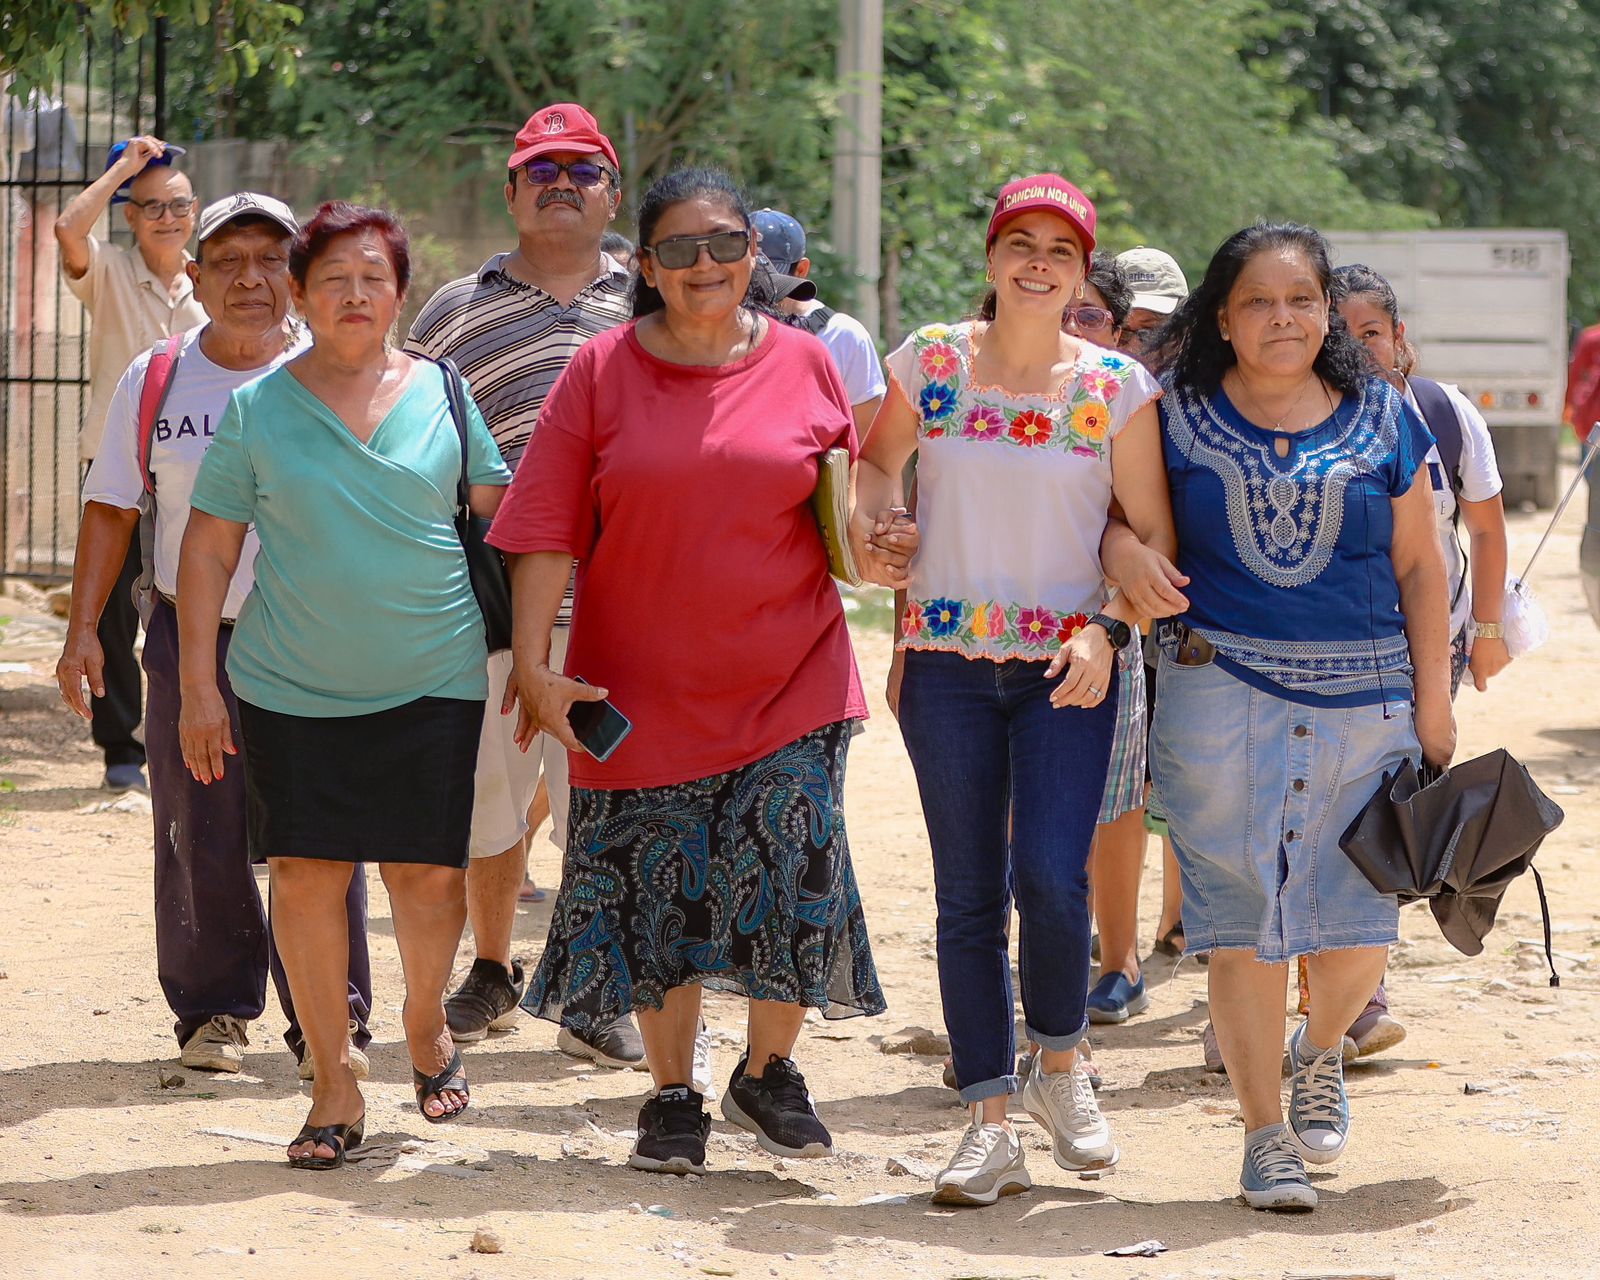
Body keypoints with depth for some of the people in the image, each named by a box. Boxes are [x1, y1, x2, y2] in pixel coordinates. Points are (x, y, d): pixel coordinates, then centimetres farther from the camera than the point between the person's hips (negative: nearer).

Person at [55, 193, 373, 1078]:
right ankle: (213, 1010, 17)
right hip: (192, 638, 1)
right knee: (199, 838, 2)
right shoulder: (154, 382, 6)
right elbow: (111, 508, 12)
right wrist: (83, 629, 5)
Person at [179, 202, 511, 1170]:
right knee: (307, 874, -3)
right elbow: (208, 552, 4)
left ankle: (427, 1024, 28)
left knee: (429, 871, -3)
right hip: (293, 685, 0)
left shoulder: (444, 394, 4)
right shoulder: (256, 410, 2)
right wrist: (199, 687, 0)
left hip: (431, 681, 0)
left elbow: (504, 517, 10)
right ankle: (334, 1084, 9)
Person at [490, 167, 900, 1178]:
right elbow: (544, 530, -2)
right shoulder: (603, 372, 0)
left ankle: (768, 1070, 16)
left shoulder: (806, 366, 4)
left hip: (790, 678, 0)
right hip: (643, 688, 0)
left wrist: (872, 549, -8)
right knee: (659, 887, 4)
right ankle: (673, 1095, 20)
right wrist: (534, 666, -9)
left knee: (794, 867, -7)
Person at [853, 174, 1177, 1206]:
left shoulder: (1117, 387, -2)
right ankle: (991, 1122, 10)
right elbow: (878, 459, 19)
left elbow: (1153, 534, 2)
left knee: (1052, 876, -15)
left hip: (1069, 665, -1)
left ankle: (1060, 1062, 13)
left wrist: (1109, 629, -12)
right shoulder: (931, 363, 1)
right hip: (948, 659, 2)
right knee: (969, 892, 3)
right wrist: (865, 518, -2)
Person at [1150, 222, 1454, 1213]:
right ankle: (1266, 1136, 10)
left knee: (1358, 927, -1)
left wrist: (1432, 703, 7)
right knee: (1242, 923, -2)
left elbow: (1419, 567, 10)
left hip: (1362, 703, 1)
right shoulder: (1177, 416, 4)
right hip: (1222, 699, -1)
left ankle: (1321, 1053, 32)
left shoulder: (1382, 418, 7)